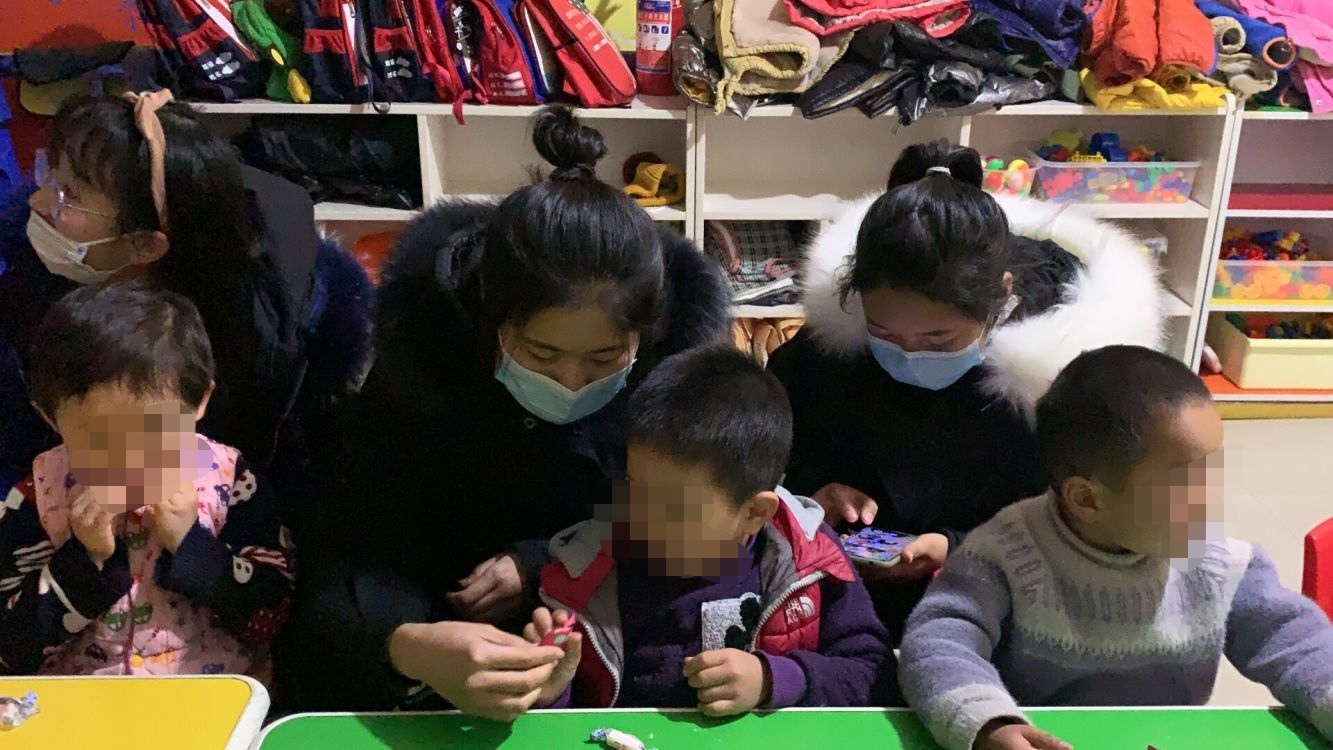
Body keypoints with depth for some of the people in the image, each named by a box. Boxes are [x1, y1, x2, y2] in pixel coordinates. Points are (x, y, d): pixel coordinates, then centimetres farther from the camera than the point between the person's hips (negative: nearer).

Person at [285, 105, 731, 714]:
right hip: (455, 618, 0)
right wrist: (408, 646, -46)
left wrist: (545, 564, -20)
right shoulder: (420, 337, -24)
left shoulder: (685, 329, -21)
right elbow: (363, 551, -25)